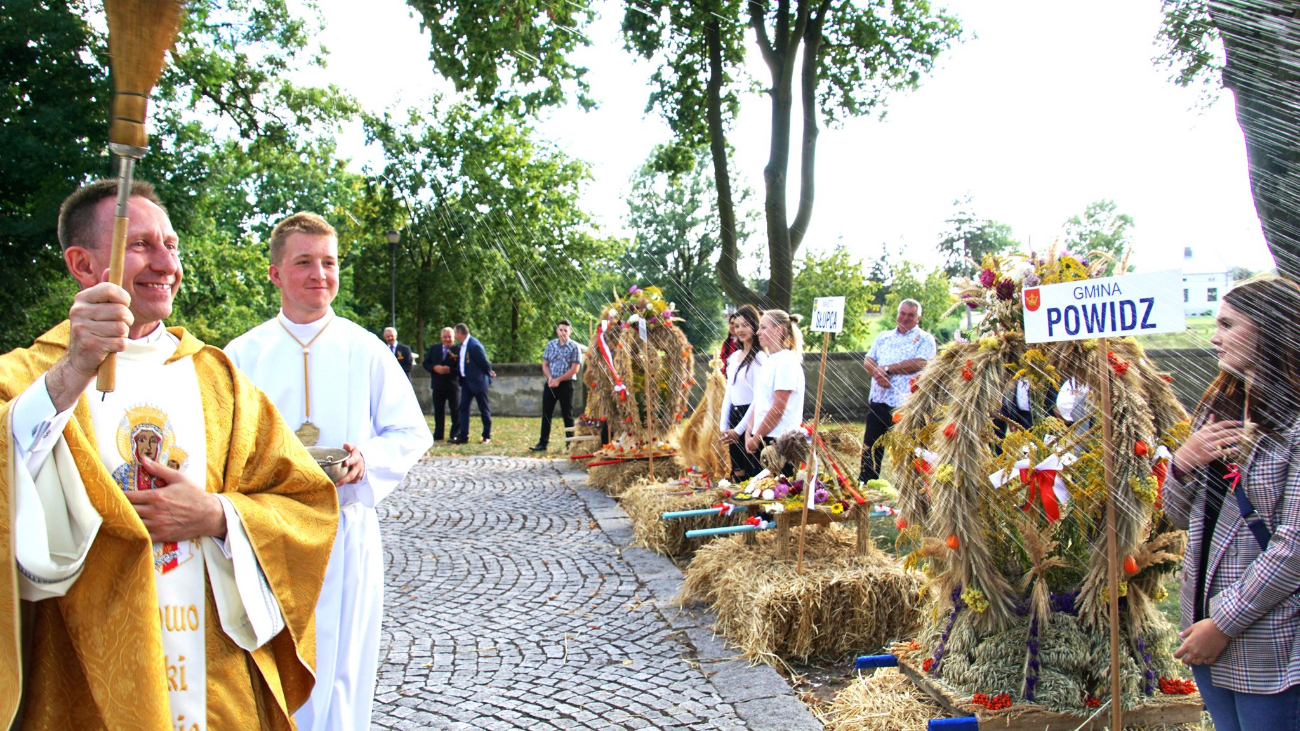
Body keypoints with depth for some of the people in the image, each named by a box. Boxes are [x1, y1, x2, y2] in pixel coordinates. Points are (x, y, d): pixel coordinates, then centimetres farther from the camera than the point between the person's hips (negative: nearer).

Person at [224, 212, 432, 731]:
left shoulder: (366, 351, 3)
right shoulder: (241, 356, 6)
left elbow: (413, 433, 4)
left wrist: (367, 459, -15)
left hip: (345, 529, -1)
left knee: (339, 673, 4)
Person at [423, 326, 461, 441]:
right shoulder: (434, 348, 8)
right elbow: (426, 363, 8)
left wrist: (450, 370, -26)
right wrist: (435, 367, -11)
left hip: (453, 385, -4)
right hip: (438, 385, 4)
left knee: (455, 410, 2)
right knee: (438, 410, 11)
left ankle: (456, 434, 10)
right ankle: (438, 435, 19)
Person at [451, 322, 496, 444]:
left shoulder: (474, 345, -21)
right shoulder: (463, 345, 7)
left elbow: (484, 362, -15)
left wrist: (489, 373, -2)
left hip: (478, 381, -9)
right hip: (466, 381, 9)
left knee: (484, 409, 3)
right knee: (463, 407, 5)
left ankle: (487, 437, 11)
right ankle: (463, 436, 8)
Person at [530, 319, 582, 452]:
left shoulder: (574, 347, -5)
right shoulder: (550, 345, 7)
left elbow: (574, 369, -10)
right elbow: (545, 364, 10)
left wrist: (558, 380, -14)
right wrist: (550, 377, -9)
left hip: (566, 384, -4)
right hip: (550, 384, 4)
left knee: (567, 415, 2)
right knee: (546, 413, 6)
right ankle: (543, 443, 11)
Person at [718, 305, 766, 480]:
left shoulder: (759, 357, -13)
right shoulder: (734, 356, 12)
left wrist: (739, 429, -15)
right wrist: (723, 425, 8)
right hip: (733, 415, 8)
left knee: (752, 472, -2)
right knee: (737, 473, 13)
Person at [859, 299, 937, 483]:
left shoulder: (925, 339, 2)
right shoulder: (883, 337, 18)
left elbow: (919, 363, -14)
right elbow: (867, 361, 10)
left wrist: (887, 368, -11)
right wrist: (877, 373, -12)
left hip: (906, 404, -5)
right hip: (878, 401, 5)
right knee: (870, 446, 8)